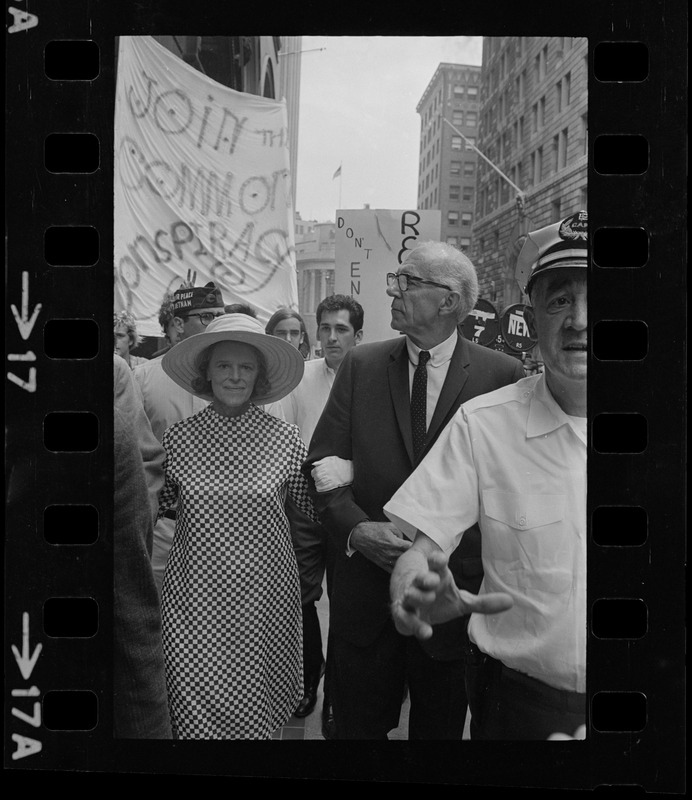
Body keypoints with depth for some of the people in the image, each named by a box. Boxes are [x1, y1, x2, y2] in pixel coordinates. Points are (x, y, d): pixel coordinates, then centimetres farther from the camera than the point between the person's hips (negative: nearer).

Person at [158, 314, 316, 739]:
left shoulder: (286, 439, -4)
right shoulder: (178, 438, -2)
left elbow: (315, 508, 2)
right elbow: (156, 504, 10)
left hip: (264, 592, 0)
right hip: (195, 593, 1)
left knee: (255, 705, 13)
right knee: (196, 704, 8)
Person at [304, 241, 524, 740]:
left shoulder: (502, 375, -7)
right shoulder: (361, 366, 0)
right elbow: (323, 462, 0)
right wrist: (355, 527, -16)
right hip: (365, 583, 2)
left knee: (440, 727, 20)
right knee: (357, 723, 17)